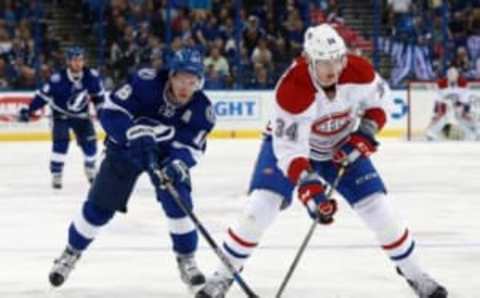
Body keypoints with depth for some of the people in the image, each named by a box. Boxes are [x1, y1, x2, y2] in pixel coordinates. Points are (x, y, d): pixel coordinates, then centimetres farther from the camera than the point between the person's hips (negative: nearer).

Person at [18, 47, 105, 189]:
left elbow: (99, 94, -1)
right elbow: (43, 94, -20)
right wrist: (29, 110, -21)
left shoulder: (92, 76, -18)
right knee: (61, 141, -20)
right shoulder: (58, 79, -27)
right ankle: (56, 174, -12)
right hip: (61, 114, -3)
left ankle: (90, 168, 29)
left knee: (89, 141, 1)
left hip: (81, 114, 3)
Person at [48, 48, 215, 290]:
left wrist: (179, 164, -44)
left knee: (178, 202, -19)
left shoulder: (201, 109, -24)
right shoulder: (147, 82, -32)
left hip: (167, 153, 1)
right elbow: (111, 112, -30)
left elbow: (191, 146, -23)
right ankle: (71, 252, 24)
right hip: (125, 147, -1)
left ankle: (186, 260, 0)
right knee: (99, 206, 1)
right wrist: (136, 134, -43)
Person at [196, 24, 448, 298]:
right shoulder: (292, 90, -38)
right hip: (290, 143, -3)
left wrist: (365, 132, -19)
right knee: (261, 206, -19)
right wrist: (308, 188, -49)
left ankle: (413, 272, 14)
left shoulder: (359, 72, -26)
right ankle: (225, 273, -1)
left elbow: (379, 99, -3)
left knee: (378, 207, -6)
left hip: (342, 148, 3)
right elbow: (289, 148, -38)